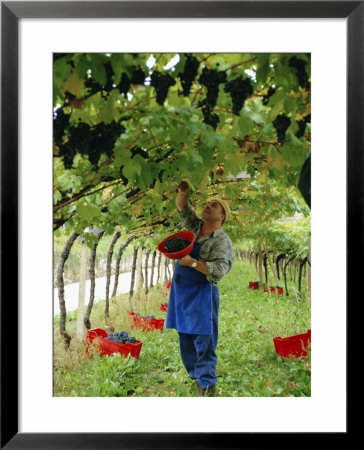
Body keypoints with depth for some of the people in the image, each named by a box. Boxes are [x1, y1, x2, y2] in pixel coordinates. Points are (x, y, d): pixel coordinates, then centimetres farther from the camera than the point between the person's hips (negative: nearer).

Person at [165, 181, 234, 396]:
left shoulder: (222, 241, -8)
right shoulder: (196, 226, 13)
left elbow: (218, 271, -20)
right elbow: (182, 207, 14)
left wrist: (192, 262, -21)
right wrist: (184, 191, -6)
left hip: (202, 295, -7)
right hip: (181, 292, 8)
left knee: (204, 344, -7)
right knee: (186, 342, 13)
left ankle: (207, 388, -1)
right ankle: (198, 380, 25)